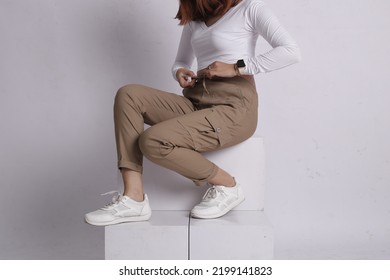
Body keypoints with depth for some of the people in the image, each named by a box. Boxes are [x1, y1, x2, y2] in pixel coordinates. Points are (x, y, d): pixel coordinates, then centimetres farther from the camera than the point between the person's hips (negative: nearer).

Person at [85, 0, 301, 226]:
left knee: (153, 141, -24)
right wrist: (180, 72, 2)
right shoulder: (193, 18, 20)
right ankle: (133, 199, -18)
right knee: (129, 95, -14)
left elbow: (291, 51, -13)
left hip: (233, 108, -7)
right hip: (196, 102, 8)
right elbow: (180, 62, 27)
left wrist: (236, 68, -16)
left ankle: (226, 185, -4)